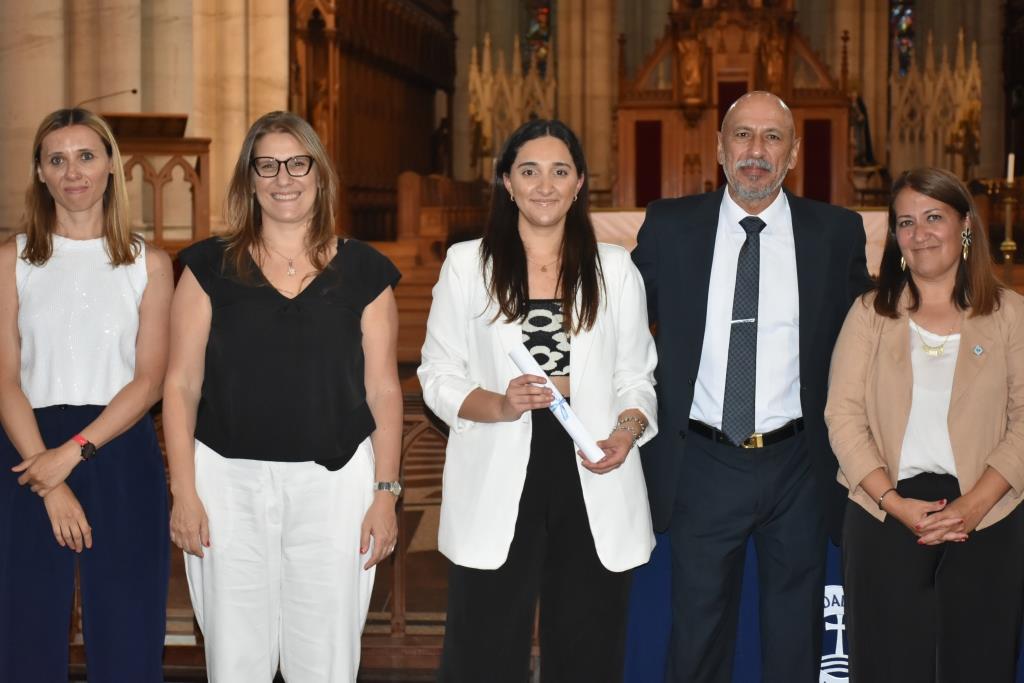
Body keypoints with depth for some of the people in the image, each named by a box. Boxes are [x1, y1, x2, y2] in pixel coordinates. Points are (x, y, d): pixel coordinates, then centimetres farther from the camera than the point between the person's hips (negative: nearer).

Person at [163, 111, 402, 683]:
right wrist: (183, 492, -3)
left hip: (333, 481, 0)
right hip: (229, 481, 0)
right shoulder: (211, 266, 5)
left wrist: (386, 492, 0)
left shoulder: (363, 270, 5)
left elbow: (383, 389, 5)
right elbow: (182, 384, 3)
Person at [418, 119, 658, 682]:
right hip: (497, 489, -1)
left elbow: (636, 378, 10)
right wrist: (499, 405, -16)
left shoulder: (614, 268, 9)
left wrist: (626, 431, -11)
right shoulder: (467, 264, 5)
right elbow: (438, 377, 3)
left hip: (594, 488, 2)